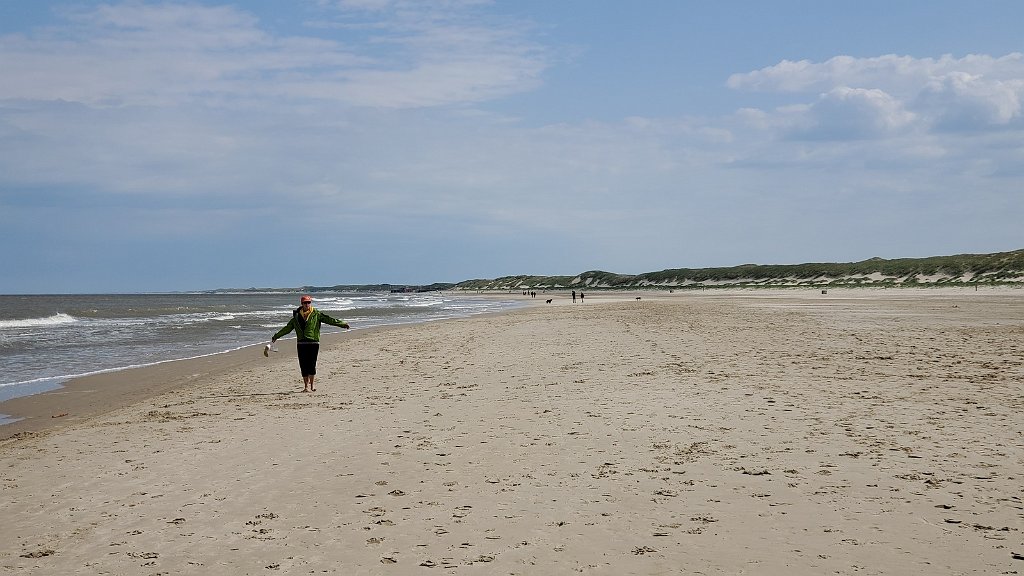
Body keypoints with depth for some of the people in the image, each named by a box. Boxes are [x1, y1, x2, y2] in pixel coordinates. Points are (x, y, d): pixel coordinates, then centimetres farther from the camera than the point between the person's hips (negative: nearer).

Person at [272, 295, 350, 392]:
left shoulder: (316, 314, 4)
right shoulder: (297, 316, 12)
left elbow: (329, 320, -1)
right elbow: (287, 328, 22)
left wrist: (342, 324, -9)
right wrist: (276, 336, 29)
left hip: (313, 343, -3)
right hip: (301, 343, 3)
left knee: (311, 364, -9)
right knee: (303, 365, 3)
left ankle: (312, 384, 2)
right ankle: (306, 386, 11)